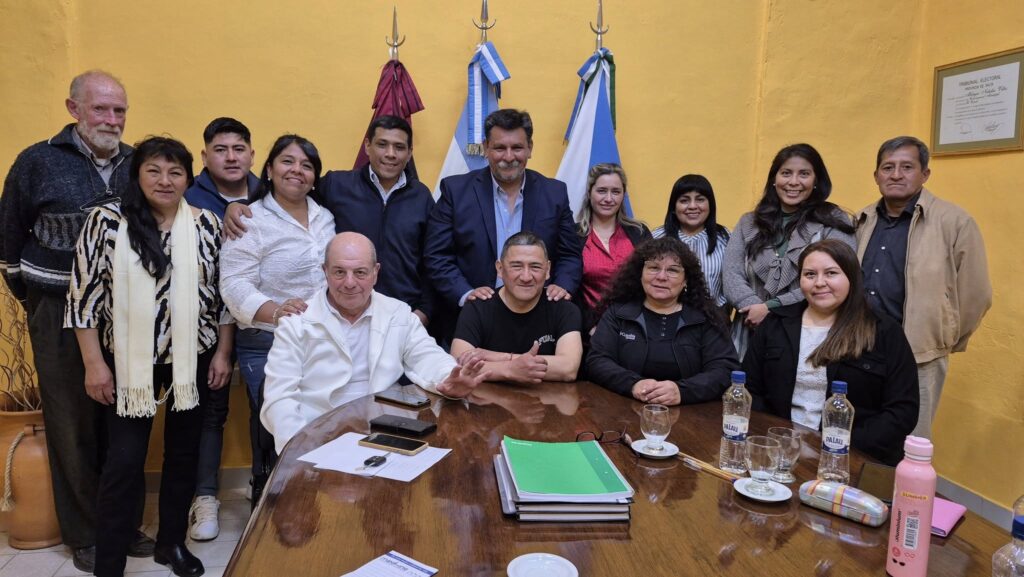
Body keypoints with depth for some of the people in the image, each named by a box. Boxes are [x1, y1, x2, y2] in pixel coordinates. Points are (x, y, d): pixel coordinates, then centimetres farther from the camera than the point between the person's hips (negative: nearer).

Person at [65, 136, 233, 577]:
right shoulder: (106, 222, -6)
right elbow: (85, 295, -5)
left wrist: (223, 351, 1)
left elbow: (222, 292, 4)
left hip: (193, 360, 2)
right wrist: (94, 363, -8)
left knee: (184, 453, 13)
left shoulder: (207, 224, 0)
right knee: (124, 461, 0)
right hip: (129, 361, -2)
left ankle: (171, 541, 32)